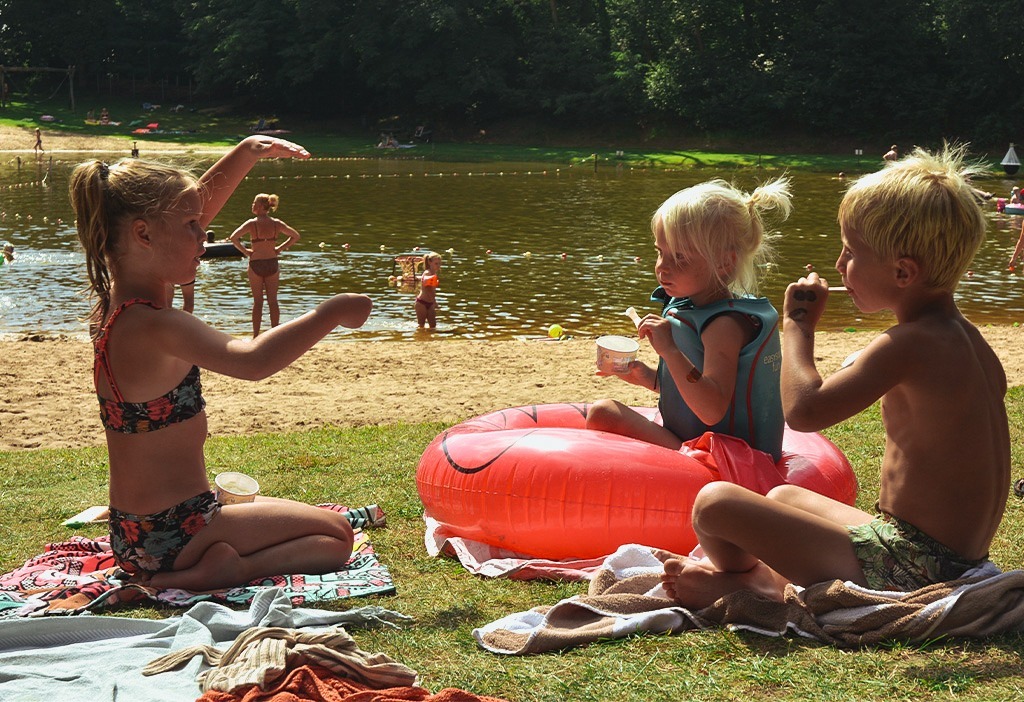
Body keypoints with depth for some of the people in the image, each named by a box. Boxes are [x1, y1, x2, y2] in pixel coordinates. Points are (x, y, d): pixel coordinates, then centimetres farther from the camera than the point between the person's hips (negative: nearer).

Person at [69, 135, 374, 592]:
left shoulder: (116, 300, 2)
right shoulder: (152, 325, -27)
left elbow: (195, 202, 14)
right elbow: (251, 361, -44)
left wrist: (248, 152, 8)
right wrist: (331, 313, -34)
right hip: (172, 535, -11)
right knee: (335, 535, 2)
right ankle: (215, 574, -16)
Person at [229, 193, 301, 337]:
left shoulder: (251, 223, -11)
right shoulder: (276, 223, -2)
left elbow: (234, 237, -21)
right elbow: (295, 236, 3)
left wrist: (244, 251, -7)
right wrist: (280, 248, 7)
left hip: (256, 264, -2)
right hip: (272, 264, 2)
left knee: (258, 301, 5)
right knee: (272, 300, 8)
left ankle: (256, 336, 8)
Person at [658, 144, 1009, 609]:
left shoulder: (908, 345, -21)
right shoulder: (968, 340, 8)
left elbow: (804, 409, -24)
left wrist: (797, 323, -8)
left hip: (903, 569, -11)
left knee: (714, 503, -12)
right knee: (783, 495, 32)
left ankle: (746, 582, 15)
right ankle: (771, 576, 9)